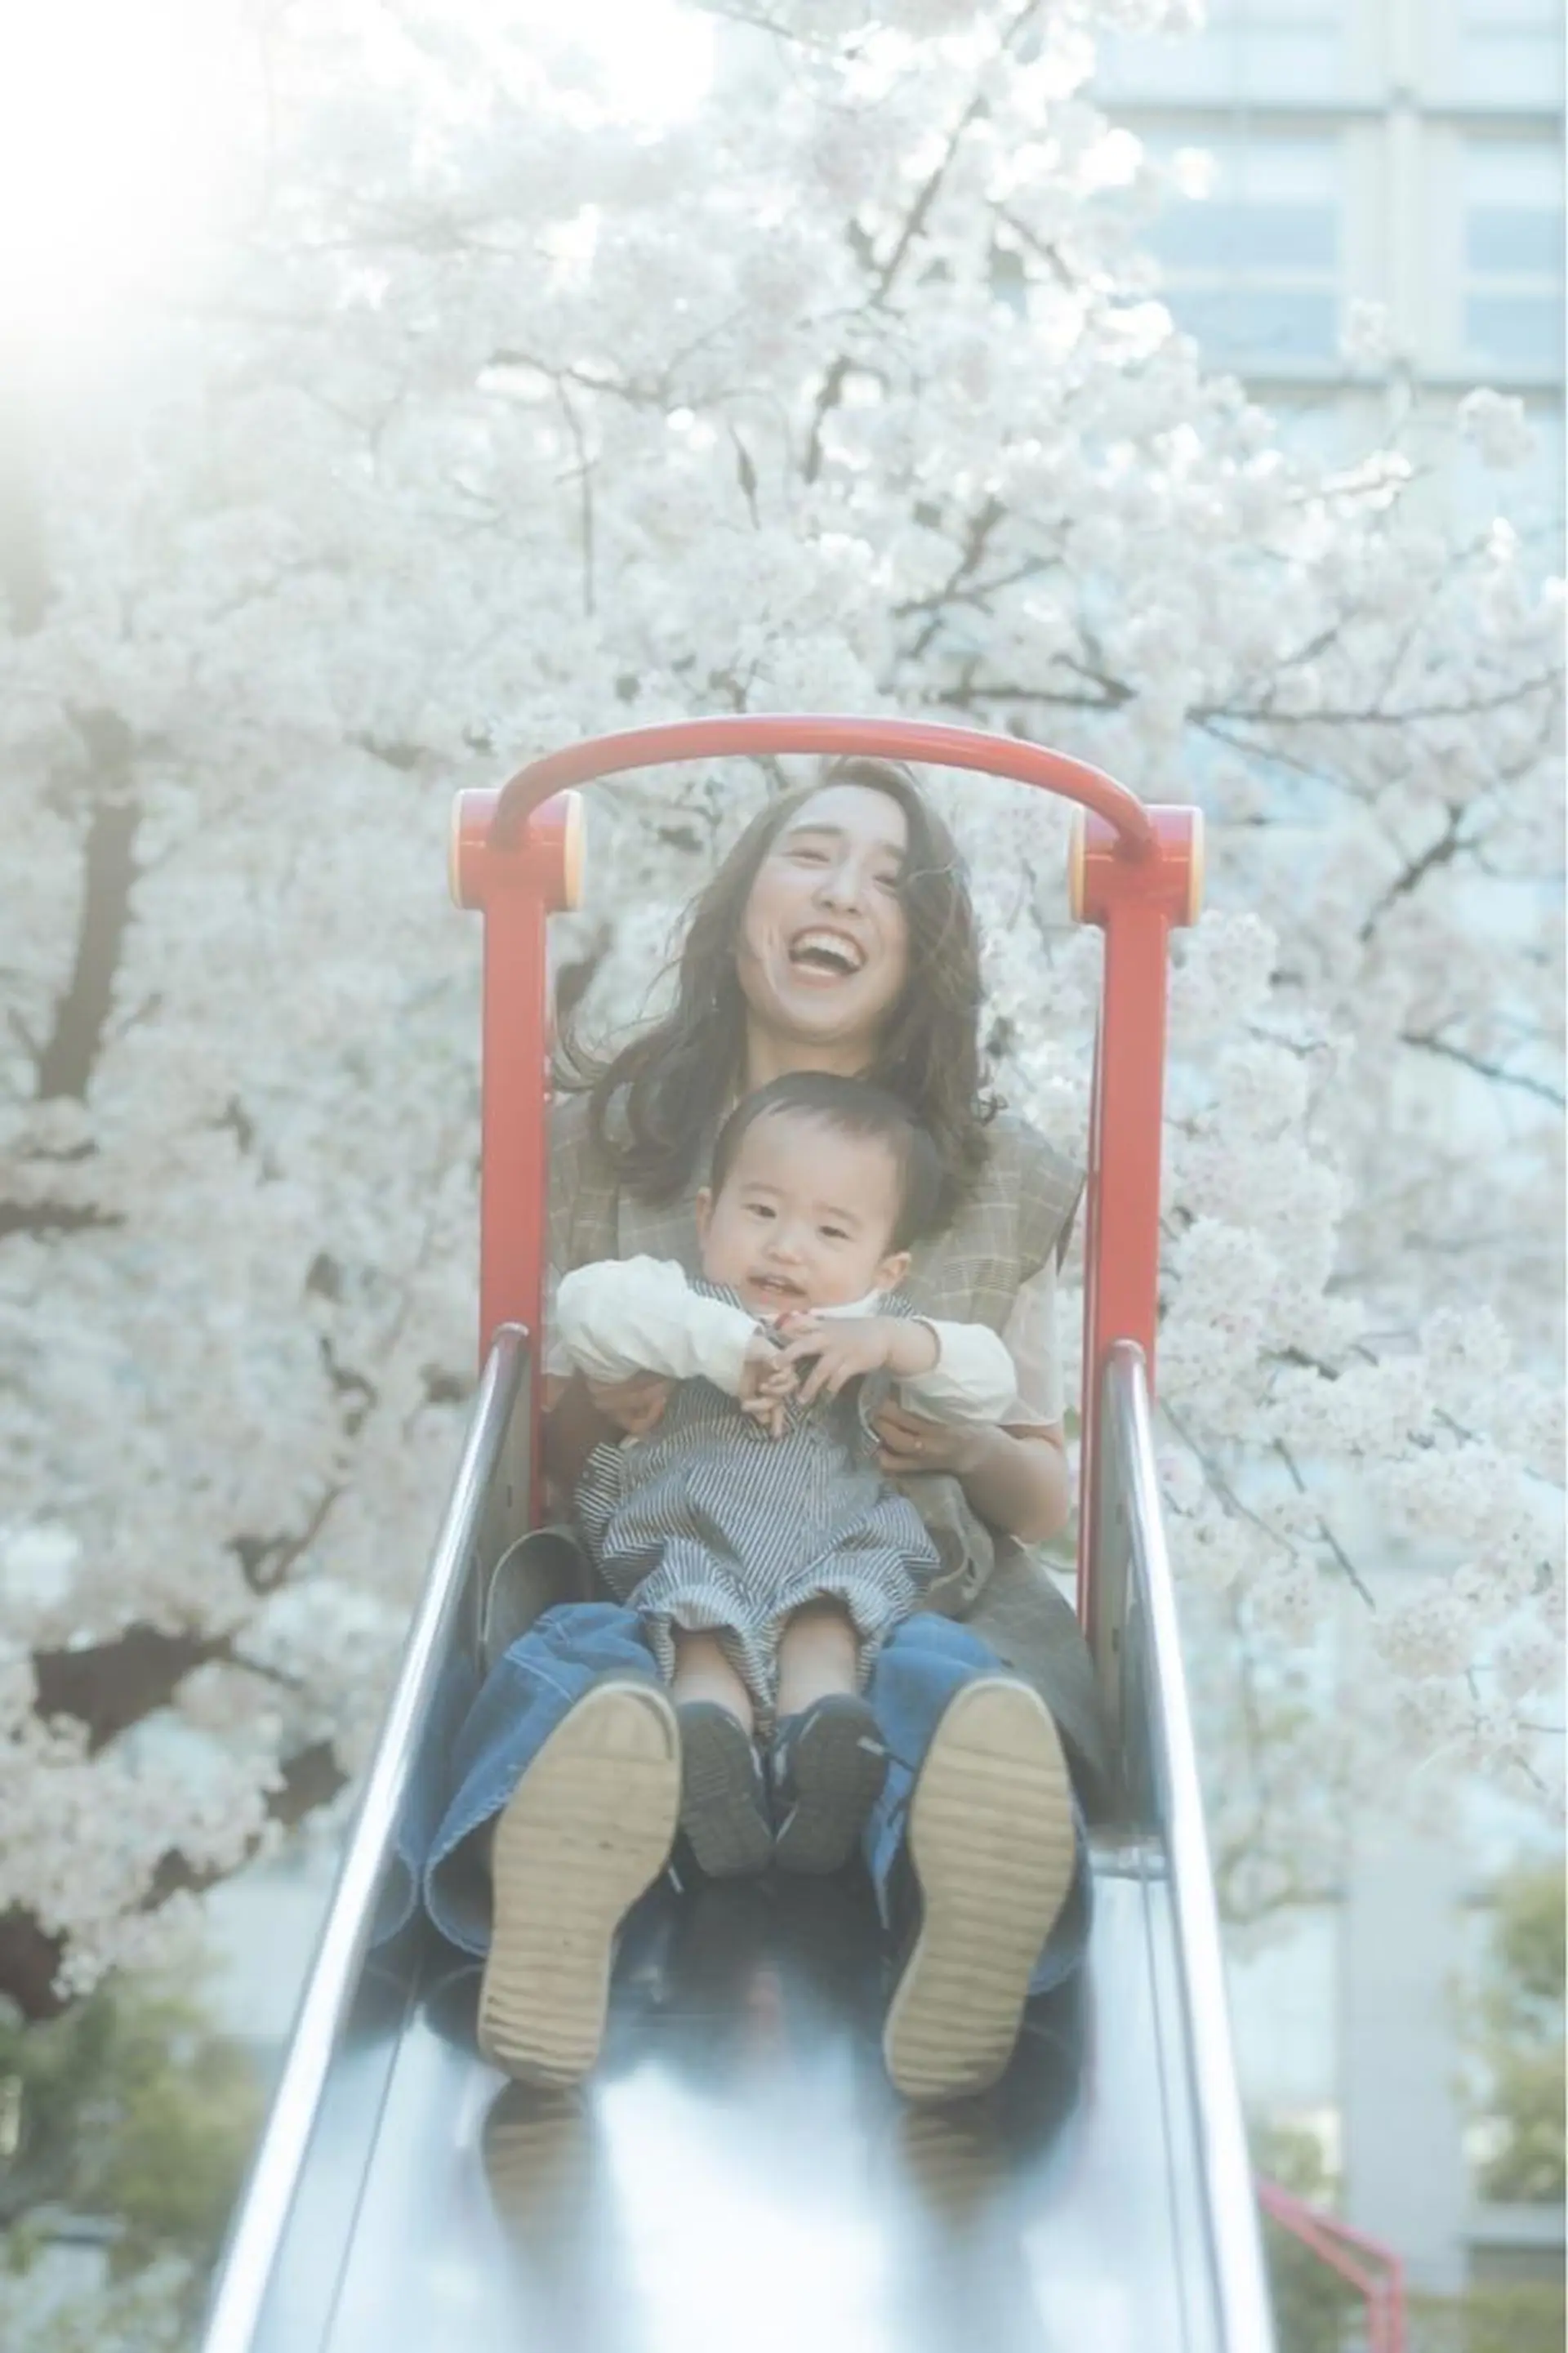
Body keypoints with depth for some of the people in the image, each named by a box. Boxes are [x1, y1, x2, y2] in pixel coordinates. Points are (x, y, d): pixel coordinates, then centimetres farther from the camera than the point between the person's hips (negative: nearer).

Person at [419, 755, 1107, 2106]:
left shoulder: (1003, 1182, 14)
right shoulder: (609, 1140, 13)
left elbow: (1047, 1497, 18)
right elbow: (542, 1453, 19)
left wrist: (973, 1456, -7)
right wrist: (587, 1420, -7)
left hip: (923, 1591, 0)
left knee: (946, 1691, -40)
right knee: (570, 1672, -39)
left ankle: (969, 1942, -69)